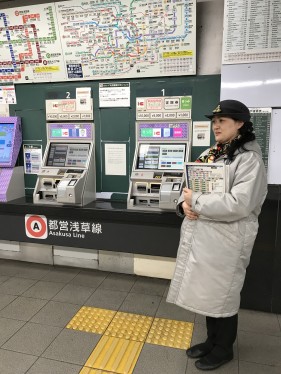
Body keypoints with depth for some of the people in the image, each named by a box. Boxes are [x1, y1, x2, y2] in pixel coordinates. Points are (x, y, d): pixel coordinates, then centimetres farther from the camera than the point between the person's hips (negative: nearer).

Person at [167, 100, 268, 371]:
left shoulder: (249, 159, -13)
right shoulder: (209, 154, 11)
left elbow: (238, 204, -25)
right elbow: (190, 184, 14)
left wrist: (196, 201, -18)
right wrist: (184, 203, -8)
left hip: (226, 239, -7)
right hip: (200, 235, 7)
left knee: (221, 294, 9)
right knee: (206, 291, 19)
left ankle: (223, 349, 34)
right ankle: (212, 340, 41)